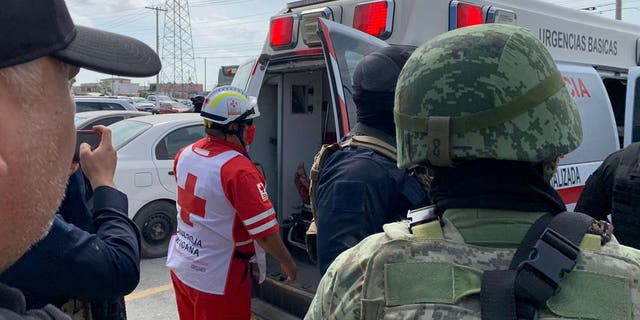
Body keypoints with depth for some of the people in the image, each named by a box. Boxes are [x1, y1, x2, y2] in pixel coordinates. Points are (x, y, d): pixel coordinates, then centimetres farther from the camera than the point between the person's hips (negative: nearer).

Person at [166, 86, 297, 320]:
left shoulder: (185, 154, -3)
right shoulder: (238, 169, -25)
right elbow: (264, 231, -21)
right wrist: (287, 263, -8)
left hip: (180, 266, 7)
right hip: (216, 279, -7)